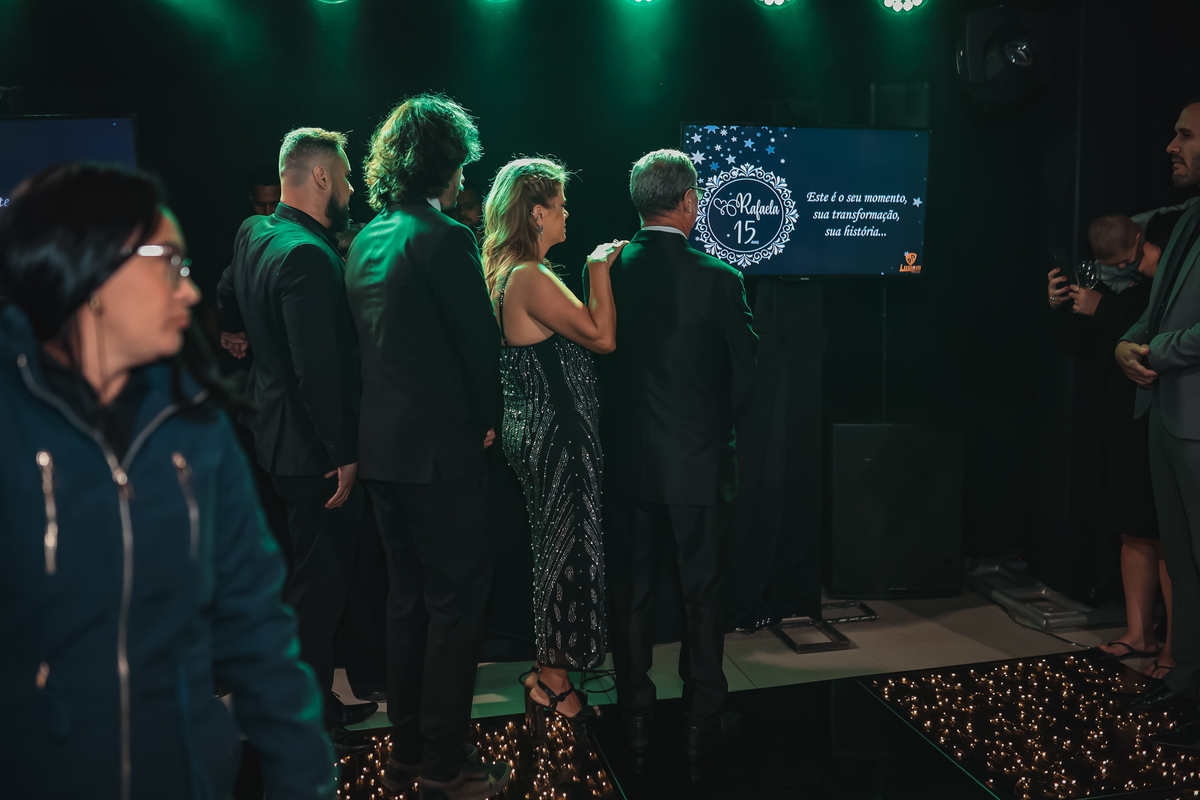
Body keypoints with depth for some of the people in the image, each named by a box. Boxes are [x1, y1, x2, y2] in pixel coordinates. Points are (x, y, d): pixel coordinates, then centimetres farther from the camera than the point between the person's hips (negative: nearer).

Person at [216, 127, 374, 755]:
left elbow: (227, 298, 27)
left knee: (315, 577, 20)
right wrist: (344, 455, -21)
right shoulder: (307, 256, -23)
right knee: (320, 584, 2)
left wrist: (237, 332, 45)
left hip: (278, 437, 10)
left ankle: (317, 700, 34)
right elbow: (320, 370, -26)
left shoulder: (254, 233, 8)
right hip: (314, 449, -10)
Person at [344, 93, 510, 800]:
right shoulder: (444, 238, -15)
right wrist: (488, 419, 4)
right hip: (442, 451, -8)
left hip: (382, 450, 8)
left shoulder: (366, 241, 11)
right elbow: (481, 344, -14)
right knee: (457, 603, 3)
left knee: (408, 599, 18)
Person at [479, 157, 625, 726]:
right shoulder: (530, 278, -20)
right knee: (568, 549, 1)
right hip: (556, 435, -11)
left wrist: (597, 272, 13)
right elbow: (602, 336, -21)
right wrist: (599, 268, -12)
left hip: (541, 432, 11)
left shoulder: (510, 273, 13)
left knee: (557, 548, 18)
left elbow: (577, 335, 17)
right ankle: (554, 680, 16)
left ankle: (551, 665, 32)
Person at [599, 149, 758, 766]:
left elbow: (597, 358, 4)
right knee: (702, 593, 11)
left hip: (626, 461, 3)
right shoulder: (718, 279, -13)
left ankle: (636, 714, 26)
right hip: (697, 461, -3)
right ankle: (703, 719, 22)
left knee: (631, 592, 14)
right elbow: (744, 370, -4)